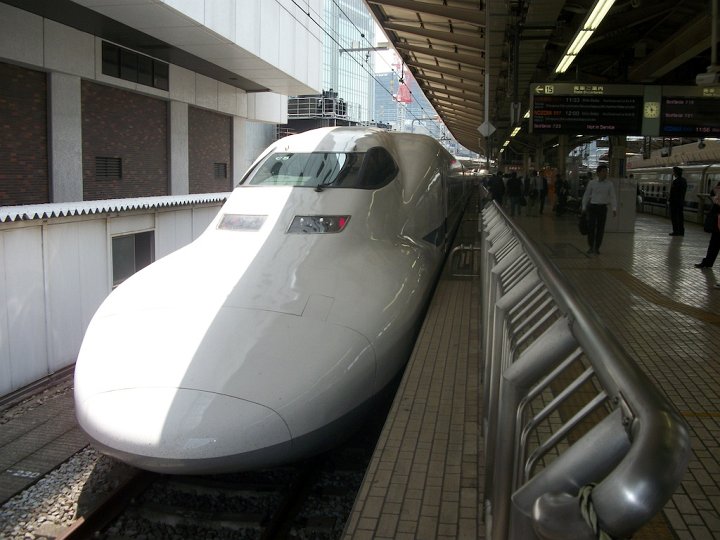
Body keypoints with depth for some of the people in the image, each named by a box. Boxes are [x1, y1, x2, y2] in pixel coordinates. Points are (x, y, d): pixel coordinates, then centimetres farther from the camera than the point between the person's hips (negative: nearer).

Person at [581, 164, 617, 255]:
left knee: (600, 228, 3)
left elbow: (612, 197, -1)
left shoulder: (609, 184, 2)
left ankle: (597, 248, 15)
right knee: (591, 227, -8)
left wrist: (614, 209, -12)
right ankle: (590, 246, 11)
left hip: (603, 208, 1)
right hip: (592, 207, -1)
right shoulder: (592, 183, 1)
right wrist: (584, 207, 6)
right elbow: (586, 195, 8)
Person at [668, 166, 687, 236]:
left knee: (674, 217, -3)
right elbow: (684, 191, 11)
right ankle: (681, 231, 15)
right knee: (680, 217, 12)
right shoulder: (684, 180, 9)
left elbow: (672, 192, -16)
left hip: (675, 201, -8)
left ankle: (676, 231, -3)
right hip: (681, 201, 8)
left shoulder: (675, 181, -16)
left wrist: (669, 200, -8)